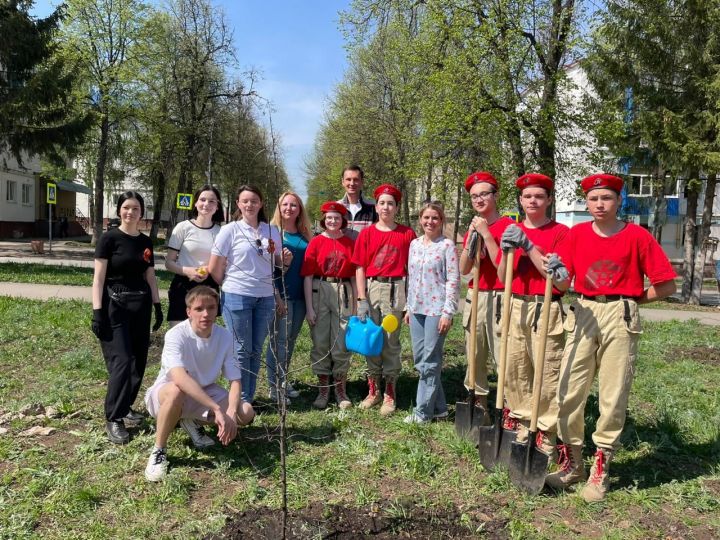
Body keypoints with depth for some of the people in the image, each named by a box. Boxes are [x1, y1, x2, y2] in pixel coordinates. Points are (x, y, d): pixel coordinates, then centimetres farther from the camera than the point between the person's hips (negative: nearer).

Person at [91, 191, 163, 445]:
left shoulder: (145, 242, 10)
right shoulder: (109, 238, -6)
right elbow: (99, 278, -9)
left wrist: (158, 306, 11)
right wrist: (97, 311, -15)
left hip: (140, 307, 6)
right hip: (115, 306, -6)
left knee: (139, 362, 8)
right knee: (121, 362, -10)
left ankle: (125, 407, 25)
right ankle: (113, 419, 0)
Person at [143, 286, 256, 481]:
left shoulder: (224, 336, -14)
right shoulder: (176, 335, -27)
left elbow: (235, 379, -13)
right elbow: (180, 378, -43)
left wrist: (231, 413, -32)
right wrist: (218, 409, -48)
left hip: (205, 393, 5)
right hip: (165, 394, -4)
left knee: (246, 413, -15)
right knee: (176, 391, -40)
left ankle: (191, 421, 9)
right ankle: (159, 451, -16)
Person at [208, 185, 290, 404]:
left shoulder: (271, 231, 7)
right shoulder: (230, 230, -4)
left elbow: (277, 263, 18)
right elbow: (214, 269, -2)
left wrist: (285, 261, -1)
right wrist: (231, 286, 7)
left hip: (265, 298, 4)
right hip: (237, 298, -4)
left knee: (256, 350, 11)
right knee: (242, 350, 1)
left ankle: (249, 399, 23)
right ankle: (241, 400, 13)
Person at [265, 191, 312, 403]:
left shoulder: (305, 236, 12)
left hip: (299, 295, 5)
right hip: (279, 293, -5)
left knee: (291, 339, 12)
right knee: (279, 339, -4)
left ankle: (282, 380, 25)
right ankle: (274, 386, 5)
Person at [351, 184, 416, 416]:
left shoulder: (407, 234, 3)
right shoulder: (366, 233, 6)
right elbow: (360, 268, 3)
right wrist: (362, 300, -4)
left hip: (395, 289, -2)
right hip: (370, 287, 2)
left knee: (391, 341, 2)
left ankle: (390, 394, 14)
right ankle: (373, 390, 23)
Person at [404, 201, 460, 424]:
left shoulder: (447, 245, -7)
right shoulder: (414, 244, 11)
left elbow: (453, 281, -11)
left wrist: (448, 312, -15)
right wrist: (409, 307, 15)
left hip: (436, 309, -7)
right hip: (417, 309, 7)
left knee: (430, 361, -1)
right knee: (420, 360, 10)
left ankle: (423, 411, 9)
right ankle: (439, 406, 23)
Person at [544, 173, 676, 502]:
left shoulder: (637, 236, -4)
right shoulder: (577, 233, 5)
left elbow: (666, 285, -1)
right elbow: (563, 283, 1)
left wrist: (630, 300, 4)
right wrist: (556, 272, -21)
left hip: (621, 317, -2)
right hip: (583, 313, 3)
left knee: (614, 395, 3)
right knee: (569, 390, 3)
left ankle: (601, 469, 17)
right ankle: (571, 462, 19)